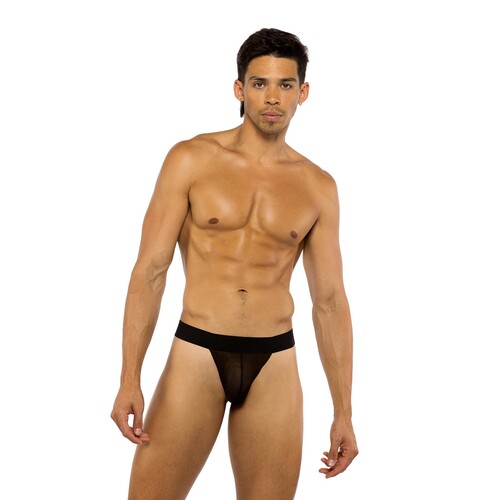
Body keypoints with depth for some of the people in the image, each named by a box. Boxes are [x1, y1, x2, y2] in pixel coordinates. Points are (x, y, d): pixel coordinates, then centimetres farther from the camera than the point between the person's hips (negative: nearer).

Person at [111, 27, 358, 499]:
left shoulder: (318, 187, 5)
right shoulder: (191, 160, -2)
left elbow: (329, 301, 7)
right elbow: (150, 269, -4)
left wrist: (343, 411, 5)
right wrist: (129, 379, -12)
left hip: (274, 364, 2)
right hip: (195, 354, -2)